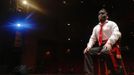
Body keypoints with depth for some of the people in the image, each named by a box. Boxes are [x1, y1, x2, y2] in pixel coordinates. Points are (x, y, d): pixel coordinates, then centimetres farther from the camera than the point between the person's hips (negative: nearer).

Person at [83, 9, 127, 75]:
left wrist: (109, 43, -28)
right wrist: (89, 47, -5)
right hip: (101, 48, 5)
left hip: (111, 46, -5)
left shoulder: (111, 24, 9)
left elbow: (116, 33, -10)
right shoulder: (96, 28, 24)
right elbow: (92, 38, 16)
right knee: (87, 52, -15)